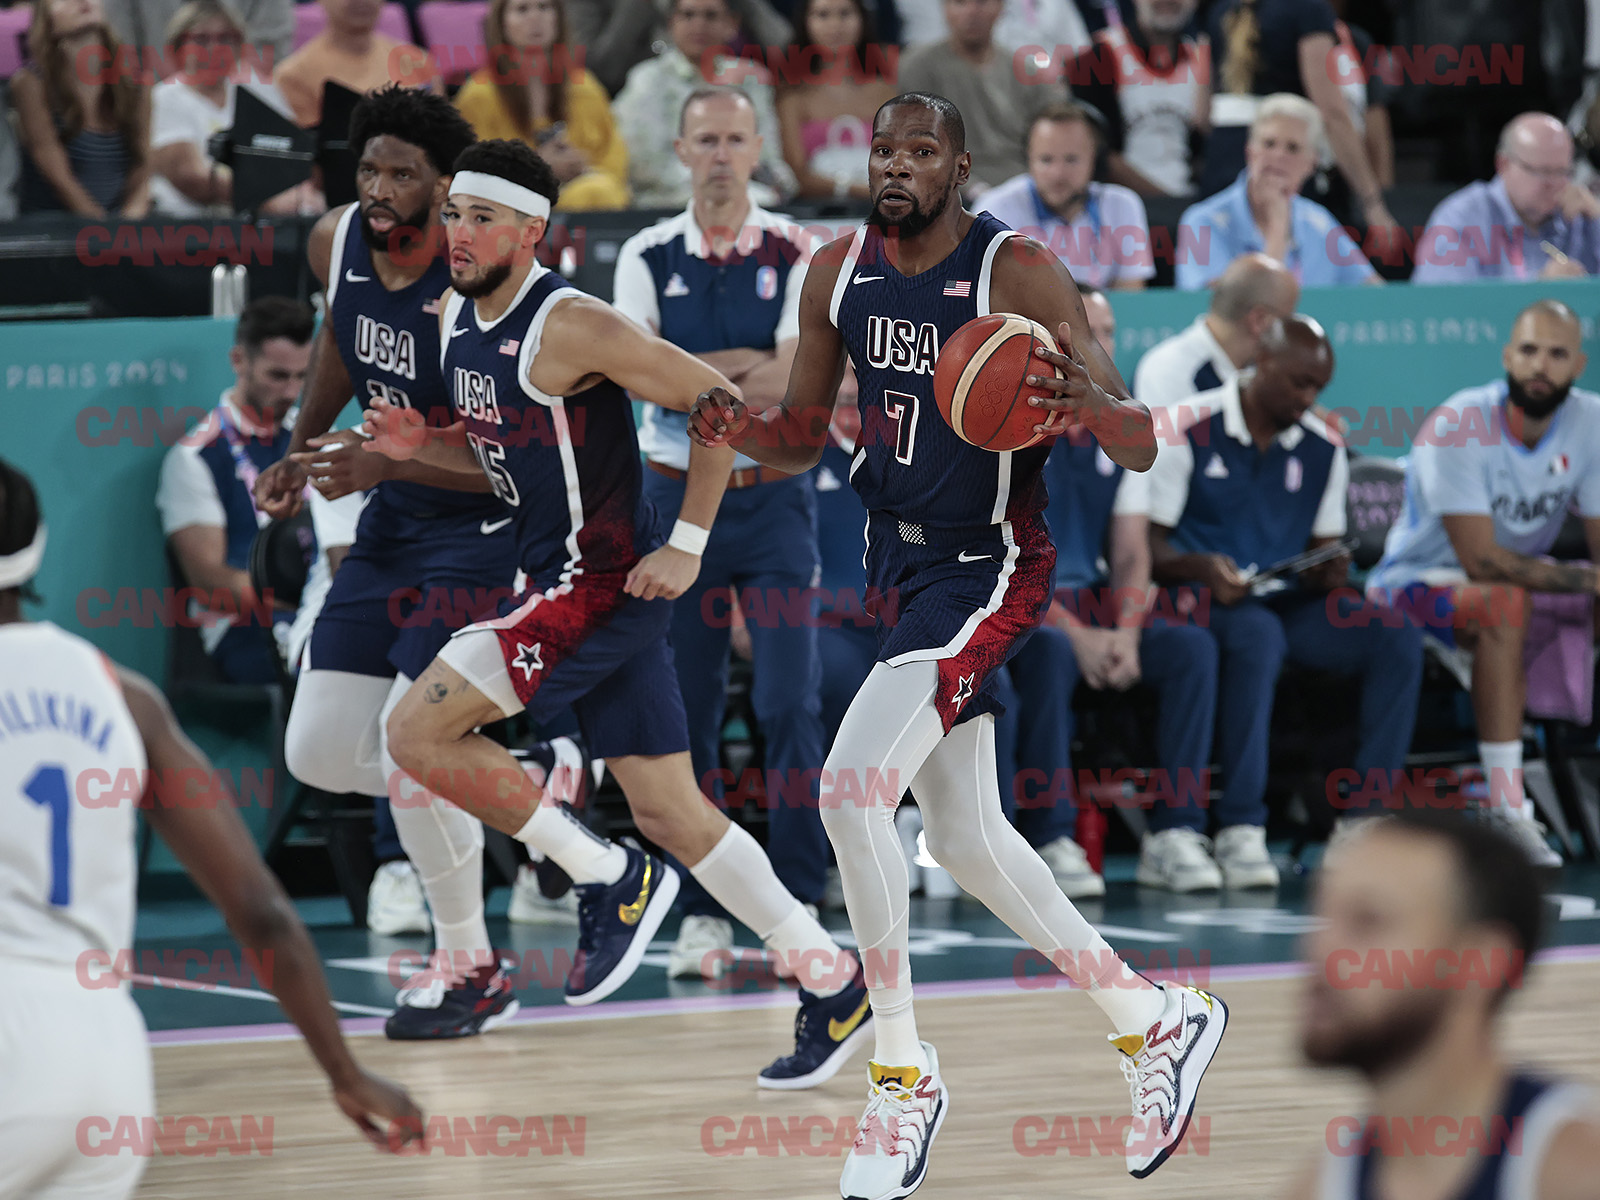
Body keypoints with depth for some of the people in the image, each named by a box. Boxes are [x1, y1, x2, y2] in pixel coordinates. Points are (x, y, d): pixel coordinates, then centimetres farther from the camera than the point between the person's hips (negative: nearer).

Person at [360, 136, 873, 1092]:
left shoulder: (570, 326, -18)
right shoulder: (455, 320, 9)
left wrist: (688, 545, -17)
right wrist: (418, 444, 4)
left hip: (605, 584, -9)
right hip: (560, 582, 9)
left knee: (418, 730, -14)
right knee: (671, 812, 10)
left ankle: (612, 879, -4)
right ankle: (834, 987, 17)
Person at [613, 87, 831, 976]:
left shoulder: (795, 254, 1)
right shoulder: (648, 258, 5)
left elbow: (793, 382, -10)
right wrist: (747, 363, -14)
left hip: (774, 495, -1)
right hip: (680, 494, 1)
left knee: (792, 705, -8)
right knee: (686, 711, 2)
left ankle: (800, 908, -3)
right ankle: (703, 913, 9)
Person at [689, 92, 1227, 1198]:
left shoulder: (1020, 272, -16)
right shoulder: (838, 274, 2)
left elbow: (1142, 450, -16)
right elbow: (803, 442, 11)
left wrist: (1089, 401, -38)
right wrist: (739, 430, -11)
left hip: (991, 567, -8)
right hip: (906, 563, 8)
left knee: (852, 787, -21)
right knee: (968, 837, 13)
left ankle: (904, 1074, -9)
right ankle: (1158, 1021, 29)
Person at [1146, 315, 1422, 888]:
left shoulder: (1324, 448, 10)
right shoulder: (1191, 431, -6)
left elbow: (1325, 550, 15)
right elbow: (1148, 546, -6)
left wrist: (1330, 574, -11)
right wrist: (1203, 568, -27)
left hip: (1287, 599, 5)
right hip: (1206, 602, -5)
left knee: (1397, 637, -19)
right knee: (1258, 637, -40)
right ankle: (1241, 829, -39)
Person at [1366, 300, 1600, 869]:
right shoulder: (1459, 427, -22)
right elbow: (1482, 561, -27)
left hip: (1522, 581, 6)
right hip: (1419, 582, -6)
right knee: (1505, 600, -37)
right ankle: (1507, 807, -39)